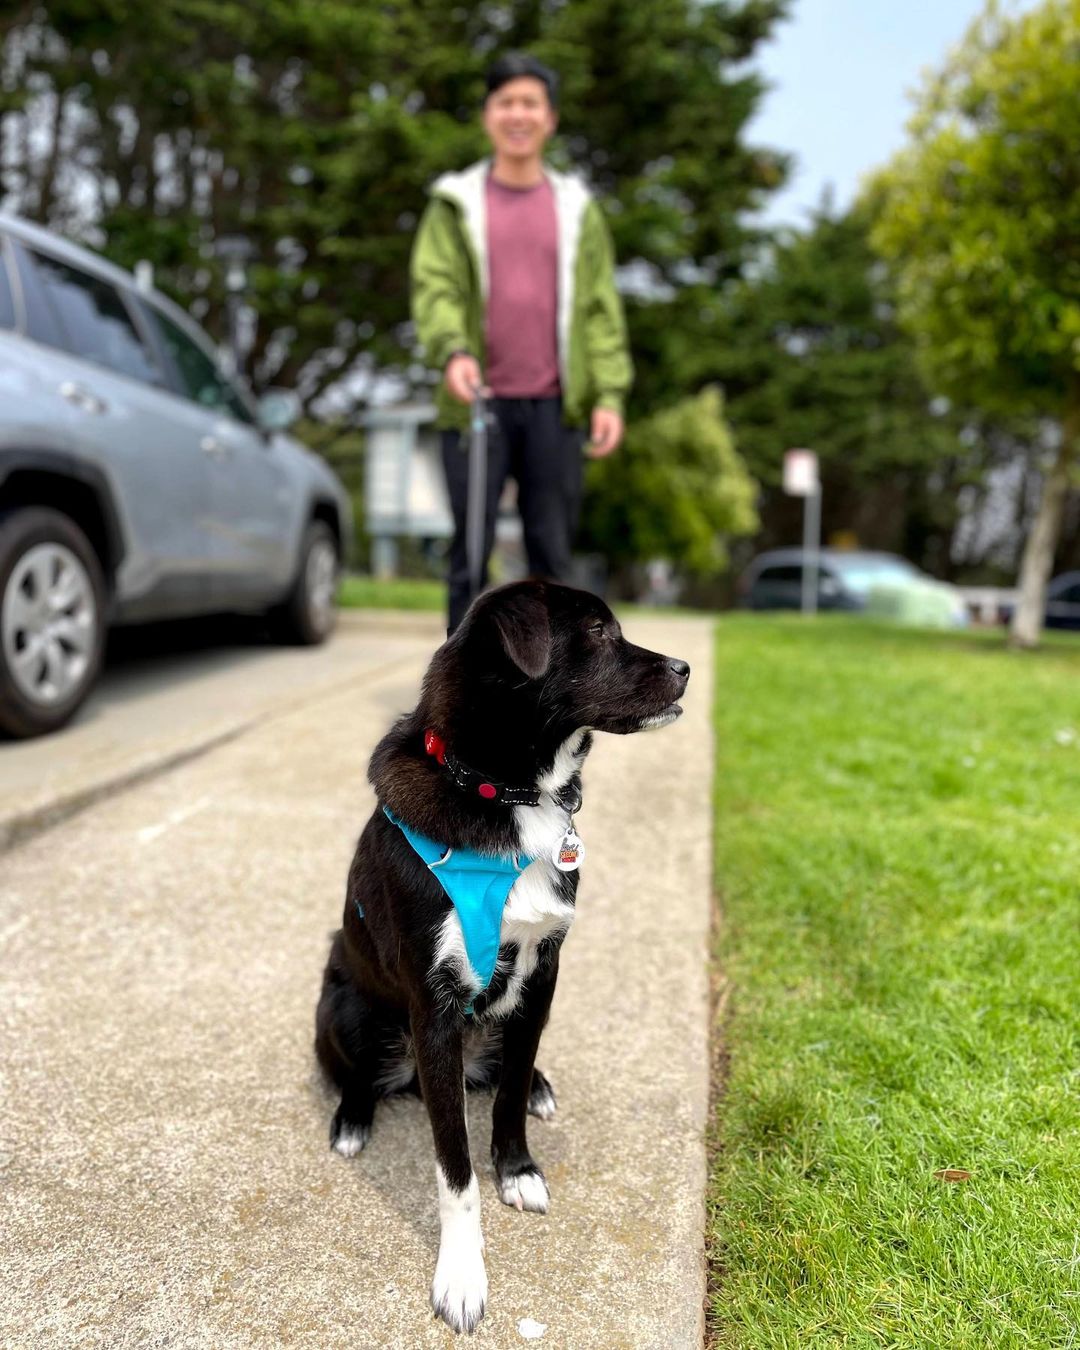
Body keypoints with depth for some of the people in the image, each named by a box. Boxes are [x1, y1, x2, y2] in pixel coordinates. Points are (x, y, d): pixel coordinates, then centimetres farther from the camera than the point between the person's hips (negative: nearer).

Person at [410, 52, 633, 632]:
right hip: (476, 404, -1)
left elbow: (600, 307, 10)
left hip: (555, 407, 1)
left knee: (552, 554, 3)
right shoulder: (456, 204, 10)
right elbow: (434, 287, -1)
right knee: (471, 553, 0)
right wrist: (452, 351, -22)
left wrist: (610, 393, -2)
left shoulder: (577, 209, 14)